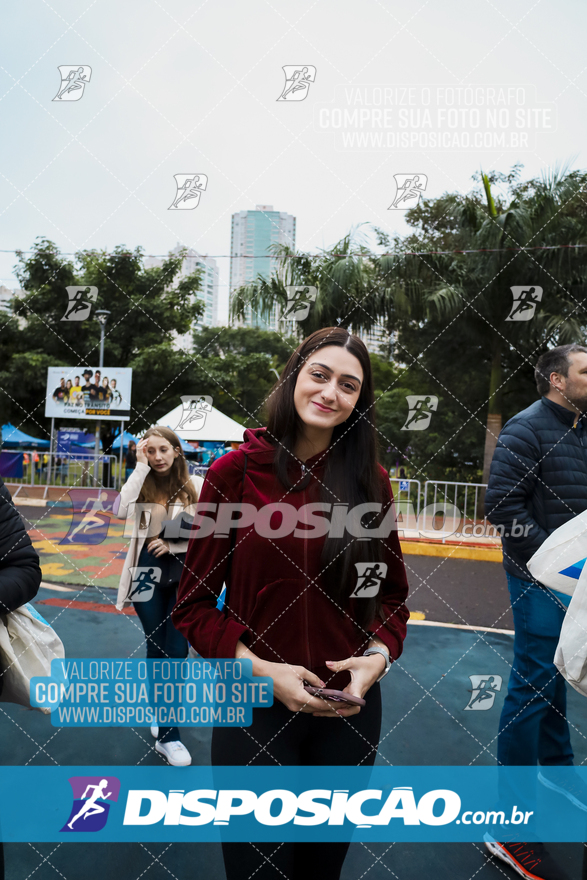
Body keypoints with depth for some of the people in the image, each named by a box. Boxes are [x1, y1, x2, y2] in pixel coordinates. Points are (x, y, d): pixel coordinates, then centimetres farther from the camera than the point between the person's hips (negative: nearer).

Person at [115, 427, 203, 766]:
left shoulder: (196, 485, -5)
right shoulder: (144, 484, -1)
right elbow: (123, 511, -22)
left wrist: (173, 545, -16)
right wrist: (140, 466, -19)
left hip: (183, 578, 0)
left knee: (176, 652, 4)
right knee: (157, 649, 8)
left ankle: (167, 733, 24)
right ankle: (169, 730, 20)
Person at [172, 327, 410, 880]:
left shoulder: (371, 482, -3)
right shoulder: (234, 473, -10)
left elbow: (393, 594, 6)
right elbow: (193, 606, -6)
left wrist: (380, 655, -12)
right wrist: (260, 668, -18)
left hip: (350, 710, 3)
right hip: (254, 707, -2)